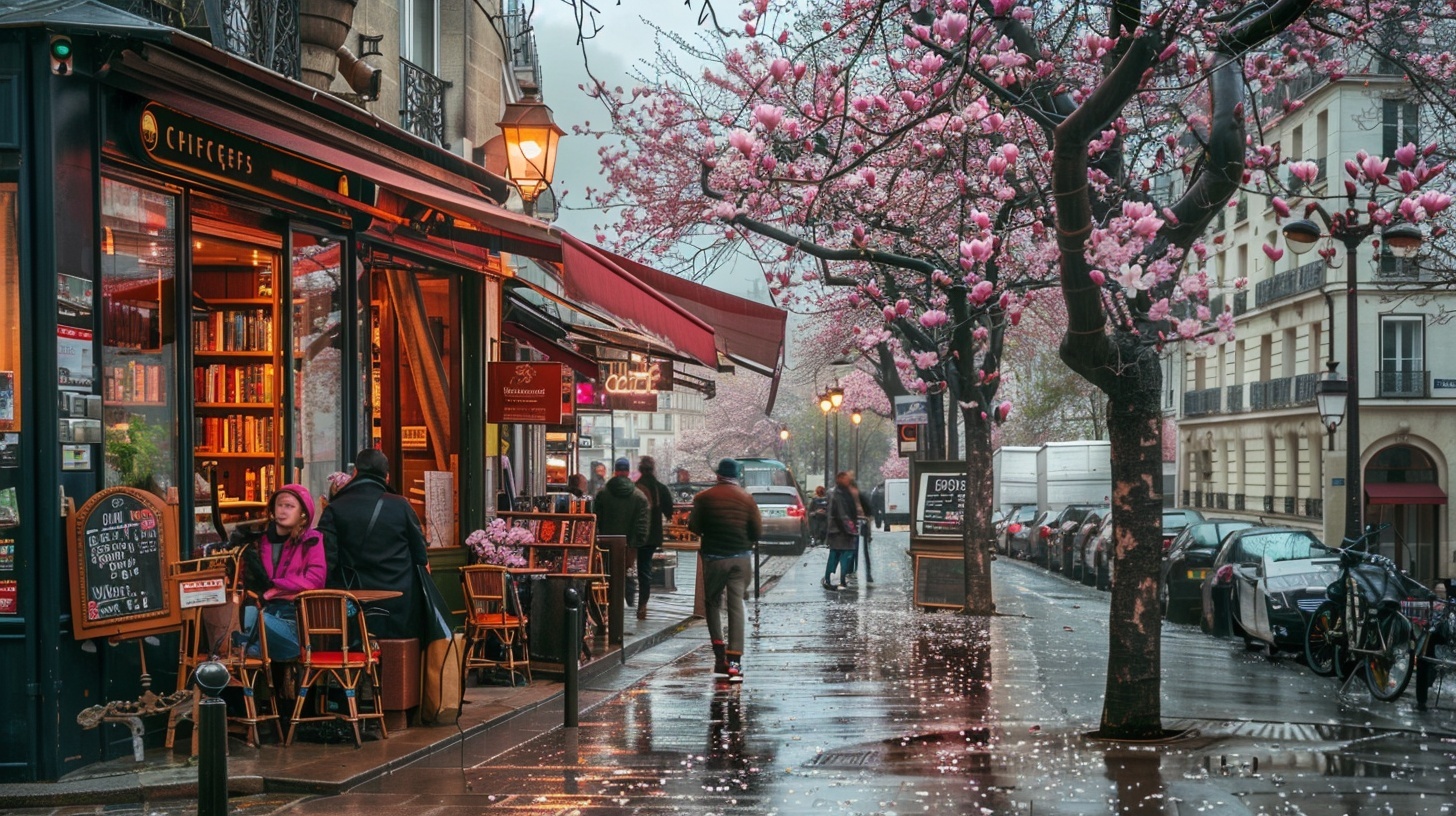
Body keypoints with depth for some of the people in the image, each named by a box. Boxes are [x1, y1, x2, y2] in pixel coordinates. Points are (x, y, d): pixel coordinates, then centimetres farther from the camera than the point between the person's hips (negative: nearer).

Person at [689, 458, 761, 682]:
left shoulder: (704, 498, -4)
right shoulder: (747, 499, 0)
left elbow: (694, 526, -3)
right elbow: (757, 531, -2)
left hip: (713, 557, -1)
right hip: (741, 557, 1)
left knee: (713, 603, 14)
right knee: (736, 606, 1)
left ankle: (720, 654, 6)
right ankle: (734, 661, -6)